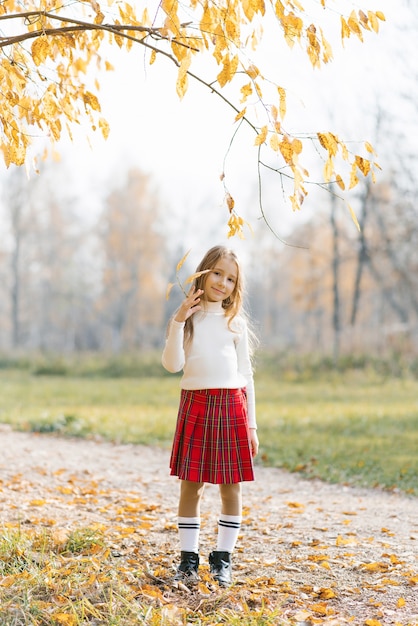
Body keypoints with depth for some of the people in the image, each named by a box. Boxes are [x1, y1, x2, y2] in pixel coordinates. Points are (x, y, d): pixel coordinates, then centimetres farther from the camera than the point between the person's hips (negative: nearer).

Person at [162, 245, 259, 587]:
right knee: (191, 485, 1)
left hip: (231, 405, 1)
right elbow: (173, 365, -5)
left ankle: (223, 558, 14)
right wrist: (178, 322, -15)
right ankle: (189, 557, 11)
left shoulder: (236, 321, 10)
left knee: (231, 485, 3)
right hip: (195, 404, -1)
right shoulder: (188, 317, 6)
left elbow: (246, 373, 10)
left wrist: (251, 424, 6)